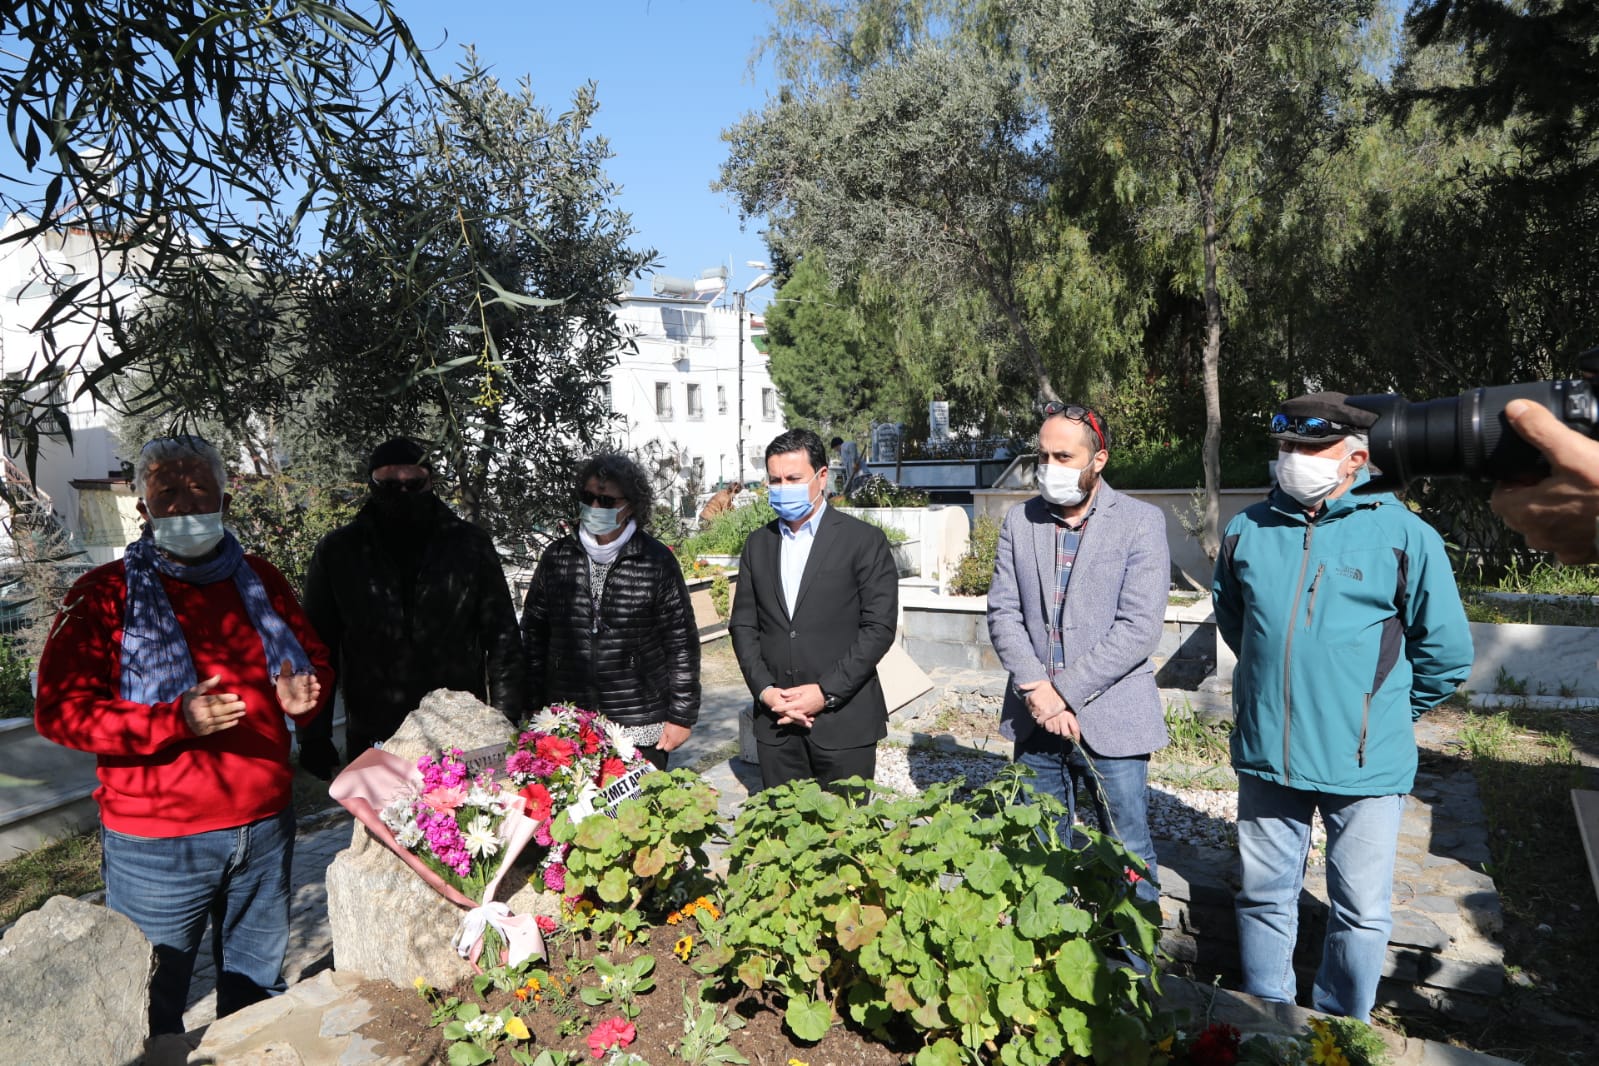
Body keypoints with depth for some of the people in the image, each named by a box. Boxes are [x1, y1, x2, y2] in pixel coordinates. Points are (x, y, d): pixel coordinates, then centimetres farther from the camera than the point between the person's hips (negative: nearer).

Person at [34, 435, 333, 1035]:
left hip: (265, 828, 4)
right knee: (151, 1012, 11)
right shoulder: (106, 595, -6)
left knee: (258, 992, 20)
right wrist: (176, 721, -26)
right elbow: (60, 711, -12)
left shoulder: (260, 581, 7)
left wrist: (303, 695, -9)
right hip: (157, 844, -4)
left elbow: (317, 661, 15)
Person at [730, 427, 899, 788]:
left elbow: (879, 627, -8)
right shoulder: (758, 543, 10)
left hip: (843, 721, -4)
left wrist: (826, 692, -13)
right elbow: (743, 624, 9)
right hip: (775, 719, 4)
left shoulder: (864, 540, -4)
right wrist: (764, 689, -5)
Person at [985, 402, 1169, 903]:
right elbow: (1002, 612, 1)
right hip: (1035, 719, 4)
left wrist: (1064, 692, -15)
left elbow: (1140, 627, -14)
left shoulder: (1140, 522, -6)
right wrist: (1037, 690, -13)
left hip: (1111, 720, -3)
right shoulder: (1020, 520, 5)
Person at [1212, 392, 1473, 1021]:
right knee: (1265, 897, 17)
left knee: (1361, 912, 12)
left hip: (1365, 763, -2)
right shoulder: (1247, 531, 0)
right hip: (1266, 756, 3)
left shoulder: (1403, 536, -10)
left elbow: (1447, 652, -1)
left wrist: (1384, 711, 7)